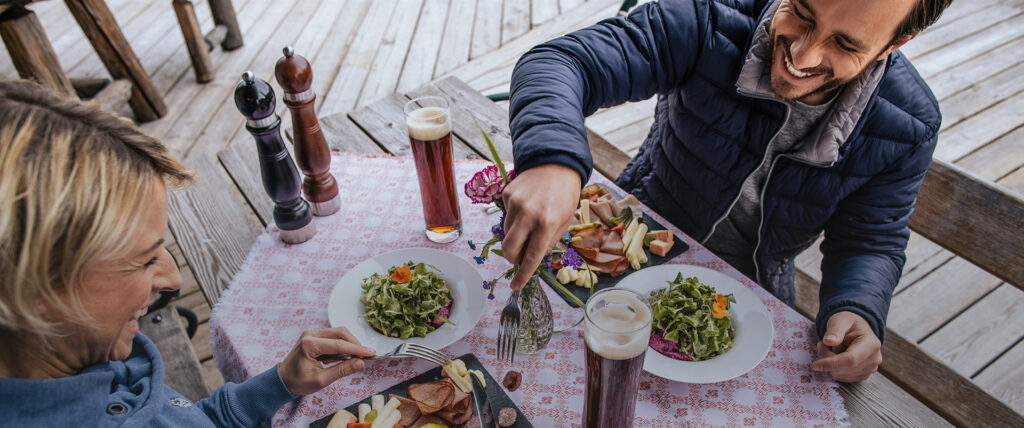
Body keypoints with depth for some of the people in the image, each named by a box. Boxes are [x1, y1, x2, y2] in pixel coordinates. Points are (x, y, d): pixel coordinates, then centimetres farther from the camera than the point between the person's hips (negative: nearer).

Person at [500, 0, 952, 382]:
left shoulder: (907, 129, -19)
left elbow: (873, 241, -9)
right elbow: (560, 60, -37)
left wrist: (856, 311, -33)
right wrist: (553, 159, -60)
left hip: (755, 286, 2)